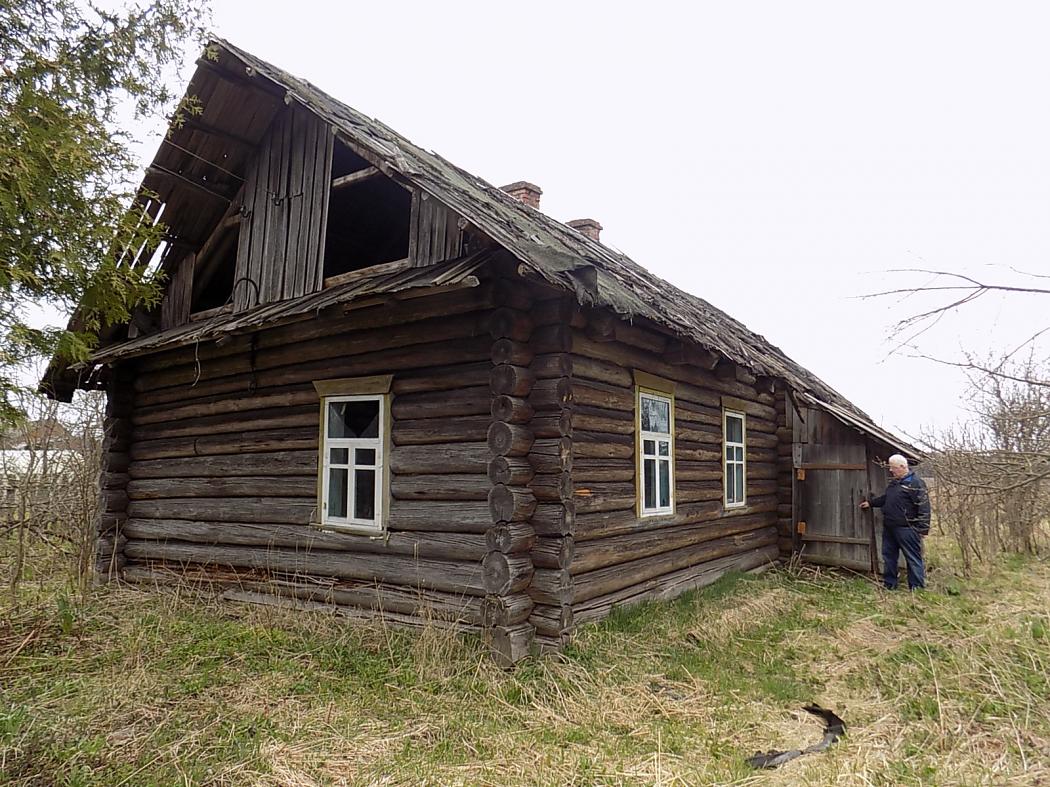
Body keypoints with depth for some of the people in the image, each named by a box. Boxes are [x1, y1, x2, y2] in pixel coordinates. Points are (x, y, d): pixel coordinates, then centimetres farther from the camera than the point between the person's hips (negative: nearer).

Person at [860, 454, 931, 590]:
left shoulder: (915, 483, -14)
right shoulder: (894, 482, 15)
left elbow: (923, 507, -18)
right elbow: (885, 498, 31)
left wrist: (923, 528, -21)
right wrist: (870, 503, 28)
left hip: (906, 528, -10)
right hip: (889, 527, 10)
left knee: (913, 558, -1)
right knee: (888, 556, 16)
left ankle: (917, 588, 6)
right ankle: (889, 585, 27)